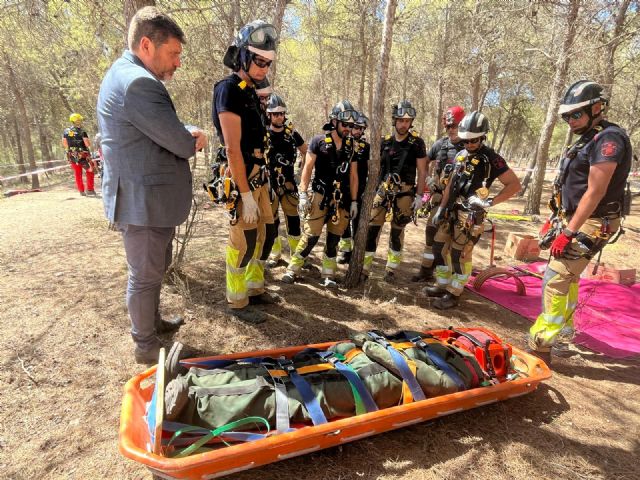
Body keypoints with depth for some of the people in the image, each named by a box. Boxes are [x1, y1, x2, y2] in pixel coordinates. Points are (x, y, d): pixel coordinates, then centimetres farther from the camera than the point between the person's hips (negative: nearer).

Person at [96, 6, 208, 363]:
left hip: (150, 199, 11)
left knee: (156, 268, 24)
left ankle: (152, 321, 43)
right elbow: (182, 145, -22)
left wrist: (190, 133, -6)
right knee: (145, 276, 4)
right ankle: (146, 345, 22)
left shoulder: (127, 76, 15)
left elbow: (167, 130, 17)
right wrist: (194, 138, 3)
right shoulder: (138, 82, -21)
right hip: (144, 202, -11)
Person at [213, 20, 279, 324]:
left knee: (258, 237, 16)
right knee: (242, 243, -3)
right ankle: (236, 303, 11)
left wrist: (260, 183, 16)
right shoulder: (229, 90, -12)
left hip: (257, 177, 9)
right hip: (241, 180, -9)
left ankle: (255, 289, 30)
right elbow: (232, 149, -19)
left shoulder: (251, 91, 16)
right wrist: (246, 194, -21)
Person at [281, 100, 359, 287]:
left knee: (334, 238, 7)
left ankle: (328, 274, 18)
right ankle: (292, 270, 8)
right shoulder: (319, 141, -2)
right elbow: (307, 168, -3)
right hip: (321, 196, -4)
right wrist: (303, 195, -10)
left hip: (342, 199, 4)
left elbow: (353, 176, 11)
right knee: (311, 235, -7)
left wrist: (354, 201, 8)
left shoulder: (352, 146, 9)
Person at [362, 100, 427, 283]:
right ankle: (365, 267, 5)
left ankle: (391, 269, 21)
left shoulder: (416, 142, -4)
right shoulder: (386, 141, 5)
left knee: (397, 230, 7)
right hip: (384, 189, 3)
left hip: (405, 192, -2)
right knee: (373, 227, -4)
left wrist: (419, 195, -8)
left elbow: (422, 171, -2)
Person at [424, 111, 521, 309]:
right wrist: (440, 209, 12)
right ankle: (442, 285, 25)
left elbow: (515, 184, -11)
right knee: (439, 247, 10)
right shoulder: (460, 156, 12)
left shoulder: (491, 158, -9)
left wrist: (489, 202, -20)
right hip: (452, 211, 8)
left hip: (471, 214, -7)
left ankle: (453, 294, 10)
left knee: (460, 254, -3)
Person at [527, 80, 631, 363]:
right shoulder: (589, 139, 13)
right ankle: (564, 325, 42)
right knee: (567, 275, 22)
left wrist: (568, 233, -23)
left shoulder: (609, 139, -17)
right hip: (574, 220, 10)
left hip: (590, 225, -10)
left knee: (554, 282, -11)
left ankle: (540, 346, -4)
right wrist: (559, 221, 18)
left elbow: (595, 192, -23)